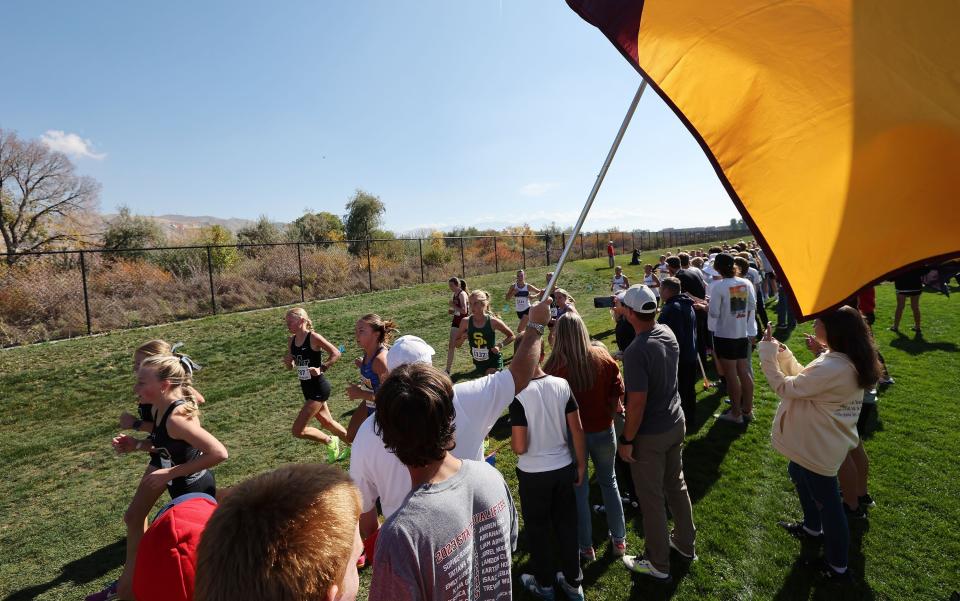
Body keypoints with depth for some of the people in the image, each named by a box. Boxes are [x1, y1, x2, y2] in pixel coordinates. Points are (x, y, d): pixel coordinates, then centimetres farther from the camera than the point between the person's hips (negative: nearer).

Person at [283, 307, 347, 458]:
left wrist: (321, 369, -21)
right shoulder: (292, 341, 5)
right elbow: (290, 367, 12)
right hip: (307, 388, 8)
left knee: (298, 430, -8)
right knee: (327, 422, 21)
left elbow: (336, 353, -17)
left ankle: (330, 441, 15)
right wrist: (287, 361, -8)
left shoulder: (313, 337, -16)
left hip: (318, 388, -8)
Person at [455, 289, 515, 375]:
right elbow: (457, 345, 4)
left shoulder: (493, 321, -15)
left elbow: (511, 336, -1)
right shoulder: (466, 322, -9)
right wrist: (462, 338, -16)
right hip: (478, 363, 4)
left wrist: (500, 346, -15)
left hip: (493, 362, -4)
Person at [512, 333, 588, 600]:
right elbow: (577, 431, -4)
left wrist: (511, 439, 1)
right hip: (564, 468, 4)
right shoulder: (562, 384, -10)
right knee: (566, 525, 21)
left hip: (533, 474, -4)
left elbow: (519, 447, -21)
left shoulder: (519, 395, -24)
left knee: (538, 529, 18)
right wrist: (581, 465, 8)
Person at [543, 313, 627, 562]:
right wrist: (609, 414, 12)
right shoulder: (601, 356, -11)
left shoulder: (555, 365, -22)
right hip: (603, 430, 3)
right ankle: (619, 540, 37)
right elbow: (617, 390, -2)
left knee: (579, 490, 15)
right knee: (609, 482, 24)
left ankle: (586, 547, 30)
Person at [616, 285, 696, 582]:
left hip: (650, 435, -8)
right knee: (676, 485, 25)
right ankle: (684, 543, 45)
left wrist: (626, 440, -16)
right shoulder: (668, 333, -4)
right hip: (675, 423, 8)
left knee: (652, 498, 10)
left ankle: (658, 564, 27)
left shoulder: (636, 351, -30)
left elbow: (637, 403, -27)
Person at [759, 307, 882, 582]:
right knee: (797, 473, 32)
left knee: (827, 503, 10)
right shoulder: (847, 361, -3)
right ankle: (812, 527, 54)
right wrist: (782, 352, -6)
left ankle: (838, 567, 33)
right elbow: (804, 379, 4)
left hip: (820, 449, -10)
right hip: (817, 442, 10)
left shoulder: (832, 368, -35)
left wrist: (767, 351, -19)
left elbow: (785, 387, -26)